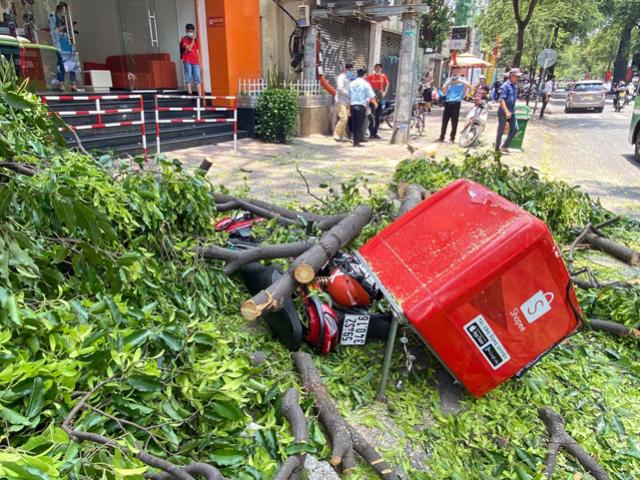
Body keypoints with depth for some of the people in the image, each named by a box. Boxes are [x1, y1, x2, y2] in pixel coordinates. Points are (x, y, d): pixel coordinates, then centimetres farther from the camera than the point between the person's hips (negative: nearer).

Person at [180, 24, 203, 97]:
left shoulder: (195, 40, 15)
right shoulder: (184, 39, 0)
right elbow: (189, 49, -13)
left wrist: (199, 62, 13)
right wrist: (193, 40, -10)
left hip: (195, 61, 4)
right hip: (187, 61, -4)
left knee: (198, 78, 0)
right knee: (188, 77, -4)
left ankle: (200, 95, -2)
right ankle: (190, 93, -3)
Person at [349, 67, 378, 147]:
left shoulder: (351, 83, 10)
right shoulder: (365, 84, -4)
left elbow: (349, 96, 13)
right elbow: (371, 96, -5)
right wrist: (375, 103, 10)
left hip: (352, 105, 5)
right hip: (361, 106, -5)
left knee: (354, 124, 9)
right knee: (360, 124, -1)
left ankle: (355, 141, 12)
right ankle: (357, 142, -1)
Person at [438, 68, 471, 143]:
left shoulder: (462, 80, 3)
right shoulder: (448, 79, 12)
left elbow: (469, 86, -13)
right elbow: (444, 91, 6)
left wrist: (460, 81, -22)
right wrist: (447, 84, -11)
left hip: (456, 103, -3)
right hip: (448, 102, 3)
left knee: (454, 122, -1)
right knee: (444, 121, 4)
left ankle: (452, 138, 7)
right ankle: (442, 137, 12)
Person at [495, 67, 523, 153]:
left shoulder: (515, 86, 11)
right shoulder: (505, 86, -13)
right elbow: (501, 100, -21)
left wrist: (511, 111, 20)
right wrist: (506, 112, -27)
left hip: (511, 112, 7)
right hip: (503, 112, -7)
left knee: (515, 129, 2)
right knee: (501, 131, 1)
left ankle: (504, 146, 12)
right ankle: (497, 148, 14)